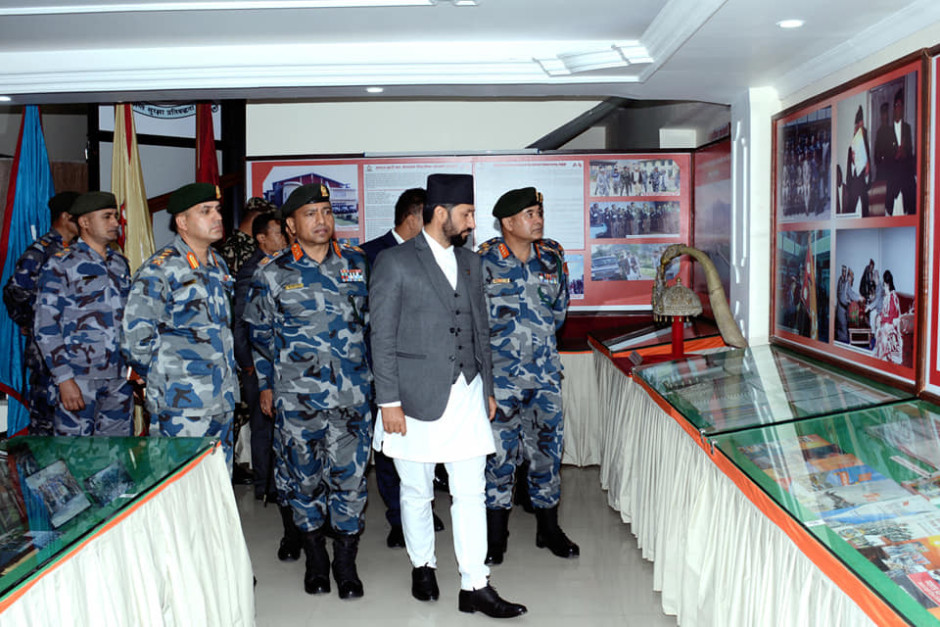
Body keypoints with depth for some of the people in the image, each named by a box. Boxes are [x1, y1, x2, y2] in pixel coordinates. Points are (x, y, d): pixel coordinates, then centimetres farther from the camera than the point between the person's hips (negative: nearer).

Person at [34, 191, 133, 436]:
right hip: (79, 379, -5)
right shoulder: (61, 264, -4)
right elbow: (45, 328, -7)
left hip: (121, 378, 5)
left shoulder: (120, 263, 14)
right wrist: (64, 379, -14)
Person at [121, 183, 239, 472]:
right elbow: (135, 342, -13)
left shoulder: (218, 264, 13)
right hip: (181, 407, -7)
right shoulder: (159, 270, -11)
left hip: (222, 401, 8)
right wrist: (166, 380, -3)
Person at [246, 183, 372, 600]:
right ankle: (315, 559, 27)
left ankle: (345, 561, 18)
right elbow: (260, 332, 9)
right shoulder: (272, 273, 2)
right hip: (296, 394, 0)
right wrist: (265, 385, 8)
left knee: (350, 475, 1)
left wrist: (376, 374, 11)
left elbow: (372, 320, 13)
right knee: (303, 475, 8)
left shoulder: (357, 264, 7)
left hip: (352, 392, 1)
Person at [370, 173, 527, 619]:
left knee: (471, 494, 3)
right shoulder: (395, 262, -6)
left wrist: (487, 388, 15)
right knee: (417, 493, 11)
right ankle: (422, 565, 32)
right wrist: (389, 401, -11)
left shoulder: (469, 262, 12)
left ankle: (475, 586, 10)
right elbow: (383, 338, -8)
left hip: (466, 395, 5)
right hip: (417, 397, -4)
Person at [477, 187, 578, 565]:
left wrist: (538, 337, 9)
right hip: (501, 374, -4)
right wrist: (504, 341, 2)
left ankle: (548, 528, 24)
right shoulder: (483, 261, -8)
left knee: (547, 446, 9)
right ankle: (495, 535, 14)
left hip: (545, 371, 4)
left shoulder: (552, 257, 5)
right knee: (500, 452, 0)